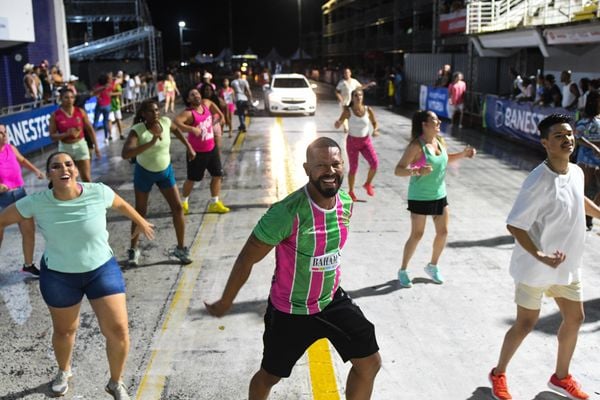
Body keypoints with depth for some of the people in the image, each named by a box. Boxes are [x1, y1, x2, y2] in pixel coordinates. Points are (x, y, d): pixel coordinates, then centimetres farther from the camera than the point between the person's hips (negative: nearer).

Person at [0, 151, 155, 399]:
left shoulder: (99, 192, -18)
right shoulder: (36, 203, -18)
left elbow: (122, 205, 4)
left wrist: (141, 223, 21)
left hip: (102, 269, 0)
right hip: (58, 276, 1)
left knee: (118, 330, -6)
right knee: (64, 330, 20)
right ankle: (64, 371, 54)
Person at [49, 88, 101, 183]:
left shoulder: (80, 111, -3)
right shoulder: (55, 115, -7)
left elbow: (90, 129, 3)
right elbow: (52, 136, -7)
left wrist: (96, 146, -1)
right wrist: (66, 134, -22)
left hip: (80, 145, 0)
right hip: (65, 147, 0)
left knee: (87, 178, -1)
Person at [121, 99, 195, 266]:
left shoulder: (165, 122, -14)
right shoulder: (137, 130, -26)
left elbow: (176, 130, 12)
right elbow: (125, 154, -41)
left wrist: (188, 146, 11)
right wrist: (151, 143, -47)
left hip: (165, 171, 3)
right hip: (144, 172, -3)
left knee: (177, 207, -2)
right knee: (140, 211, 8)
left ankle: (180, 248, 11)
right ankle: (133, 249, 25)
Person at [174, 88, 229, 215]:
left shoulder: (206, 103, -4)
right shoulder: (189, 113, -24)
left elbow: (211, 104, 22)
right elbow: (175, 122, -41)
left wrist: (220, 113, 14)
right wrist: (192, 129, -47)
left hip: (211, 148, 6)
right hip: (197, 151, -6)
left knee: (217, 175, 8)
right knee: (191, 179, 8)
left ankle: (214, 203, 20)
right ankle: (184, 203, 29)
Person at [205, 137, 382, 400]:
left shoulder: (346, 203, -8)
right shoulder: (288, 213, -31)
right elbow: (247, 259, -19)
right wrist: (225, 302, -9)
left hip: (333, 300, 6)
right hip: (290, 310, -5)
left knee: (370, 363, 8)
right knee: (270, 375, 15)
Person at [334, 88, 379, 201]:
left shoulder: (368, 110, -7)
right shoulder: (348, 111, -13)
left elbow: (375, 123, 6)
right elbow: (337, 126, -13)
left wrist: (375, 130, -16)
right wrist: (338, 123, -37)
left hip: (366, 141, 2)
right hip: (352, 142, -2)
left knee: (375, 163, -17)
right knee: (353, 168, 1)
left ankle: (368, 184, 11)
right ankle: (351, 191, 24)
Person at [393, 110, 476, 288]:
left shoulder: (440, 141, 2)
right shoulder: (416, 146, -21)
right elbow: (398, 170, -24)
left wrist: (463, 154, 7)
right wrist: (417, 171, -41)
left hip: (439, 195, 7)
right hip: (420, 197, -7)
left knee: (443, 232, 11)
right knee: (417, 235, -1)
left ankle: (432, 266, 33)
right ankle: (403, 270, 17)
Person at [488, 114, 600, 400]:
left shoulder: (577, 172, -2)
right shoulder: (539, 181, -26)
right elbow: (514, 225, -25)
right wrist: (540, 256, -33)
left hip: (567, 265, 8)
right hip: (535, 268, -8)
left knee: (575, 318, 17)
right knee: (526, 324, 4)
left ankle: (561, 377, 39)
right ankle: (498, 374, 28)